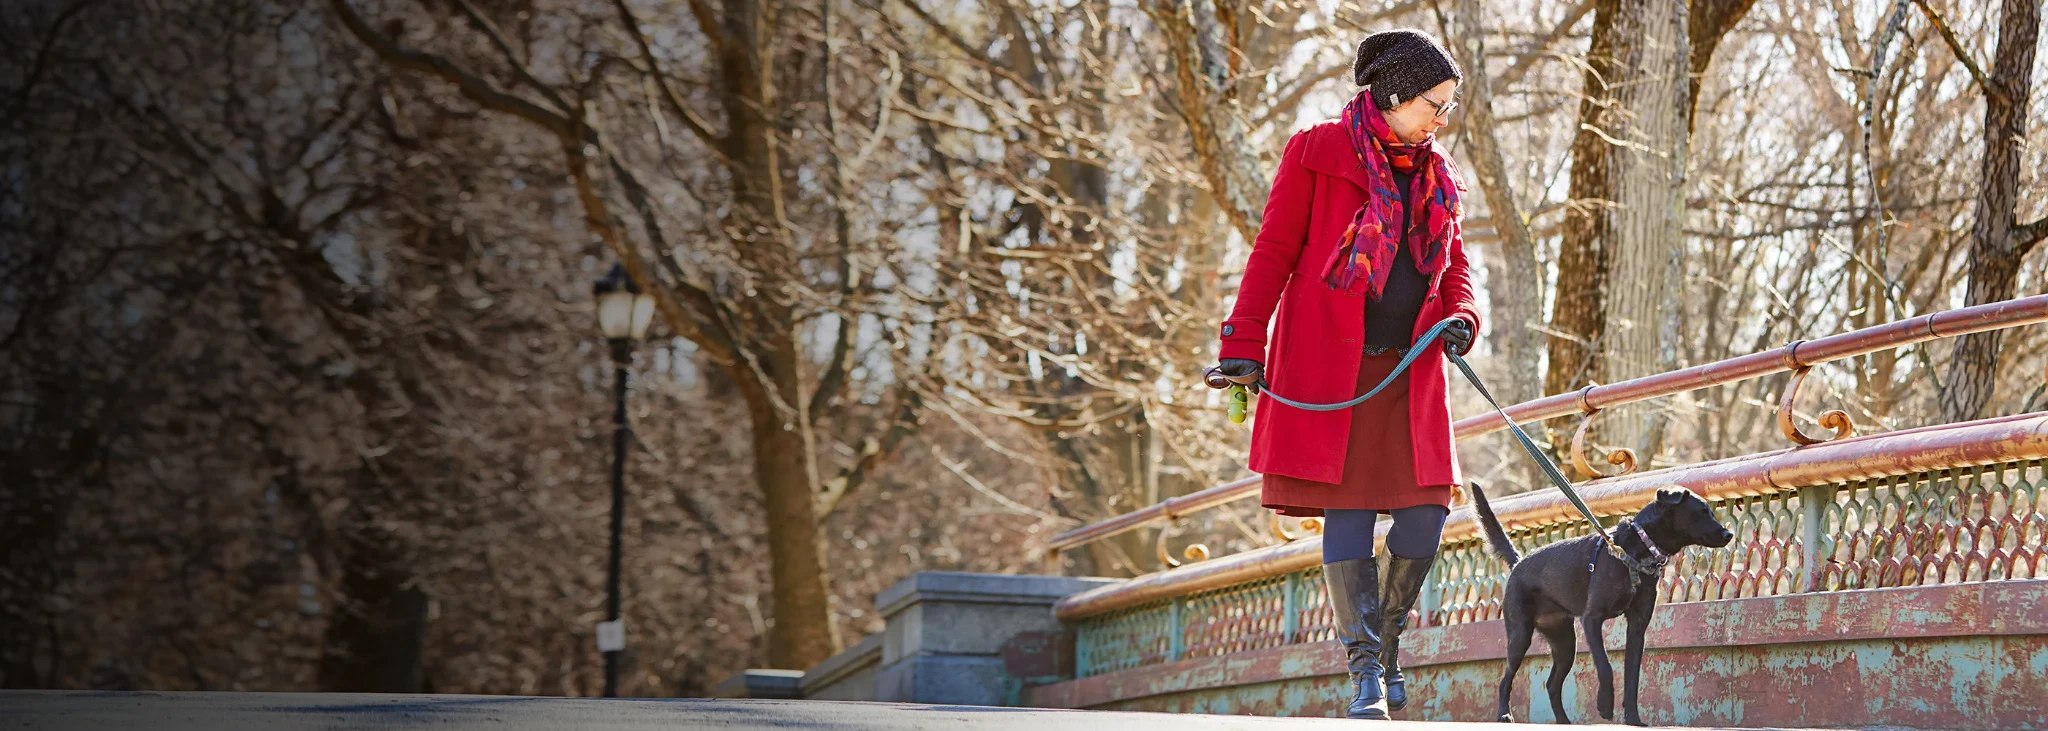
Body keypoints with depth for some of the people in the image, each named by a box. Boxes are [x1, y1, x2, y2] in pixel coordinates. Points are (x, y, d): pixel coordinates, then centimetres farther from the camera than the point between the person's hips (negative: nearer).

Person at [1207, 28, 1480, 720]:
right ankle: (1365, 672, -1)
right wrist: (1244, 345, -9)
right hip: (1328, 363, -5)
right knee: (1347, 508, -6)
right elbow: (1274, 252, -2)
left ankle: (1387, 638, 20)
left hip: (1409, 370, 5)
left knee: (1425, 511, -3)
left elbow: (1454, 268, 22)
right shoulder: (1318, 151, 0)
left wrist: (1460, 319, -1)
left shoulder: (1438, 176, 16)